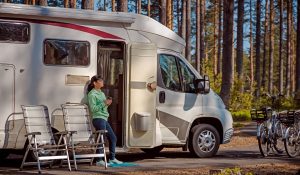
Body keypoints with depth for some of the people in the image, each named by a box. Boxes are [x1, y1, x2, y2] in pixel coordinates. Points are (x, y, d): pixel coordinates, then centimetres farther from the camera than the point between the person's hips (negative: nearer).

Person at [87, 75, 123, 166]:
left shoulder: (102, 93, 18)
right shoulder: (92, 94, -8)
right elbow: (93, 109, -16)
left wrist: (108, 103, 4)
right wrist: (104, 103, -18)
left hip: (104, 119, 9)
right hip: (98, 118, -9)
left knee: (113, 138, 10)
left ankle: (112, 158, 18)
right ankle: (99, 160, -7)